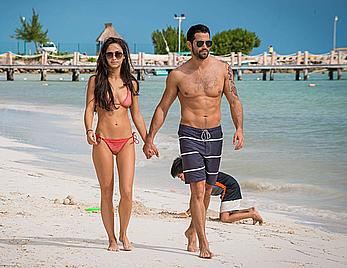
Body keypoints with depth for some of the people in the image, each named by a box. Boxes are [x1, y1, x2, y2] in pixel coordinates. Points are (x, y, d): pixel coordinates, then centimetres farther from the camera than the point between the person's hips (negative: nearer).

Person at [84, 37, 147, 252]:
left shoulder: (131, 83, 9)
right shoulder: (96, 81, 1)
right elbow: (89, 110, -2)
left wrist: (148, 141, 16)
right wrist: (89, 131, -21)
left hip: (126, 141, 2)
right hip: (103, 141, -2)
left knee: (127, 192, -6)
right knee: (107, 192, 3)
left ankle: (123, 234, 15)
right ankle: (112, 239, 15)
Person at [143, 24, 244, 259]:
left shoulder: (223, 69, 1)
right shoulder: (178, 75, -3)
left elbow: (234, 101, 4)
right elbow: (162, 108, 4)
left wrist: (239, 128, -12)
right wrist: (150, 138, 2)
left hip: (214, 134, 3)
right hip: (190, 134, -3)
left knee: (207, 190, 13)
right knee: (198, 189, -12)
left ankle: (192, 231, 34)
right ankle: (203, 242, -7)